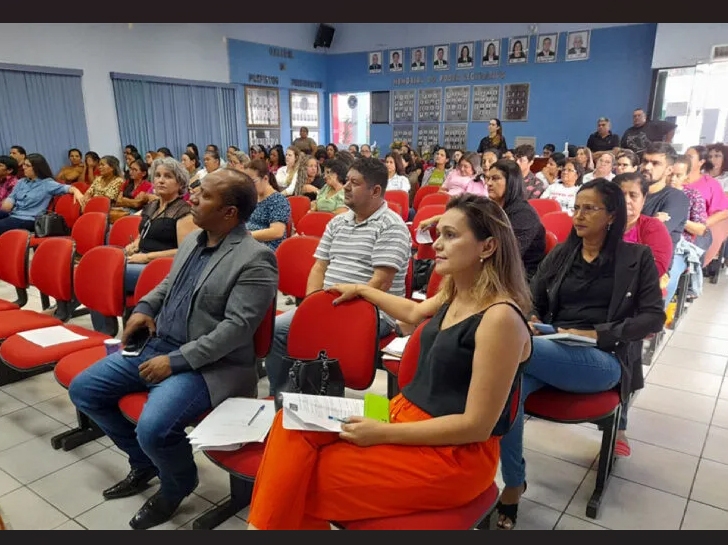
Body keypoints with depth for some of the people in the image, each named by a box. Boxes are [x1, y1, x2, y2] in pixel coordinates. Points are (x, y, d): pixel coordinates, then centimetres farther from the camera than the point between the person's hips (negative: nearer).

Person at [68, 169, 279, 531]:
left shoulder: (255, 260, -18)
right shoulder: (193, 239, 9)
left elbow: (236, 327, -23)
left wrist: (176, 360, -23)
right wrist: (145, 307, 6)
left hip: (206, 364, -9)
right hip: (156, 344, 9)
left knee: (153, 428, -28)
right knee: (83, 389, 9)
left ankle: (178, 484, 9)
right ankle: (145, 462, 25)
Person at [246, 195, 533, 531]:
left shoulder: (501, 318, -21)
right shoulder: (455, 295, 5)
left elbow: (476, 426, -21)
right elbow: (414, 313, 29)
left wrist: (382, 434, -20)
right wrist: (362, 290, 35)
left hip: (454, 455, -8)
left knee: (303, 480, -13)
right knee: (295, 424, -9)